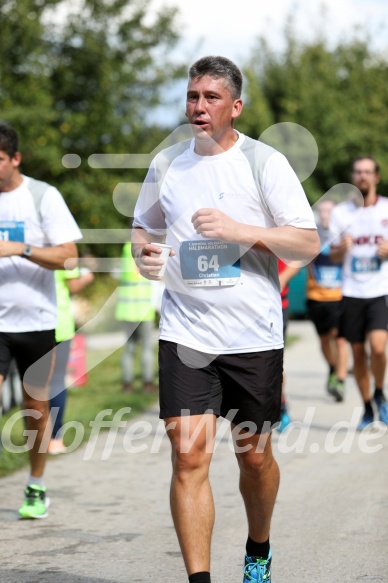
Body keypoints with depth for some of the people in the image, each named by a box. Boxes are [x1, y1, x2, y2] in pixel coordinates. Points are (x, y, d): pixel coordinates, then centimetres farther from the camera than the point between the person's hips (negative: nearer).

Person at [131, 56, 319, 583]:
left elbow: (309, 244, -7)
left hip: (254, 336, -2)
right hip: (185, 333, 2)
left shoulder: (264, 162, -4)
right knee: (189, 455, -11)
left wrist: (239, 230, -19)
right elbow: (145, 228, 22)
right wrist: (143, 252, -1)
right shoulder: (167, 163, 7)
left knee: (254, 455, 11)